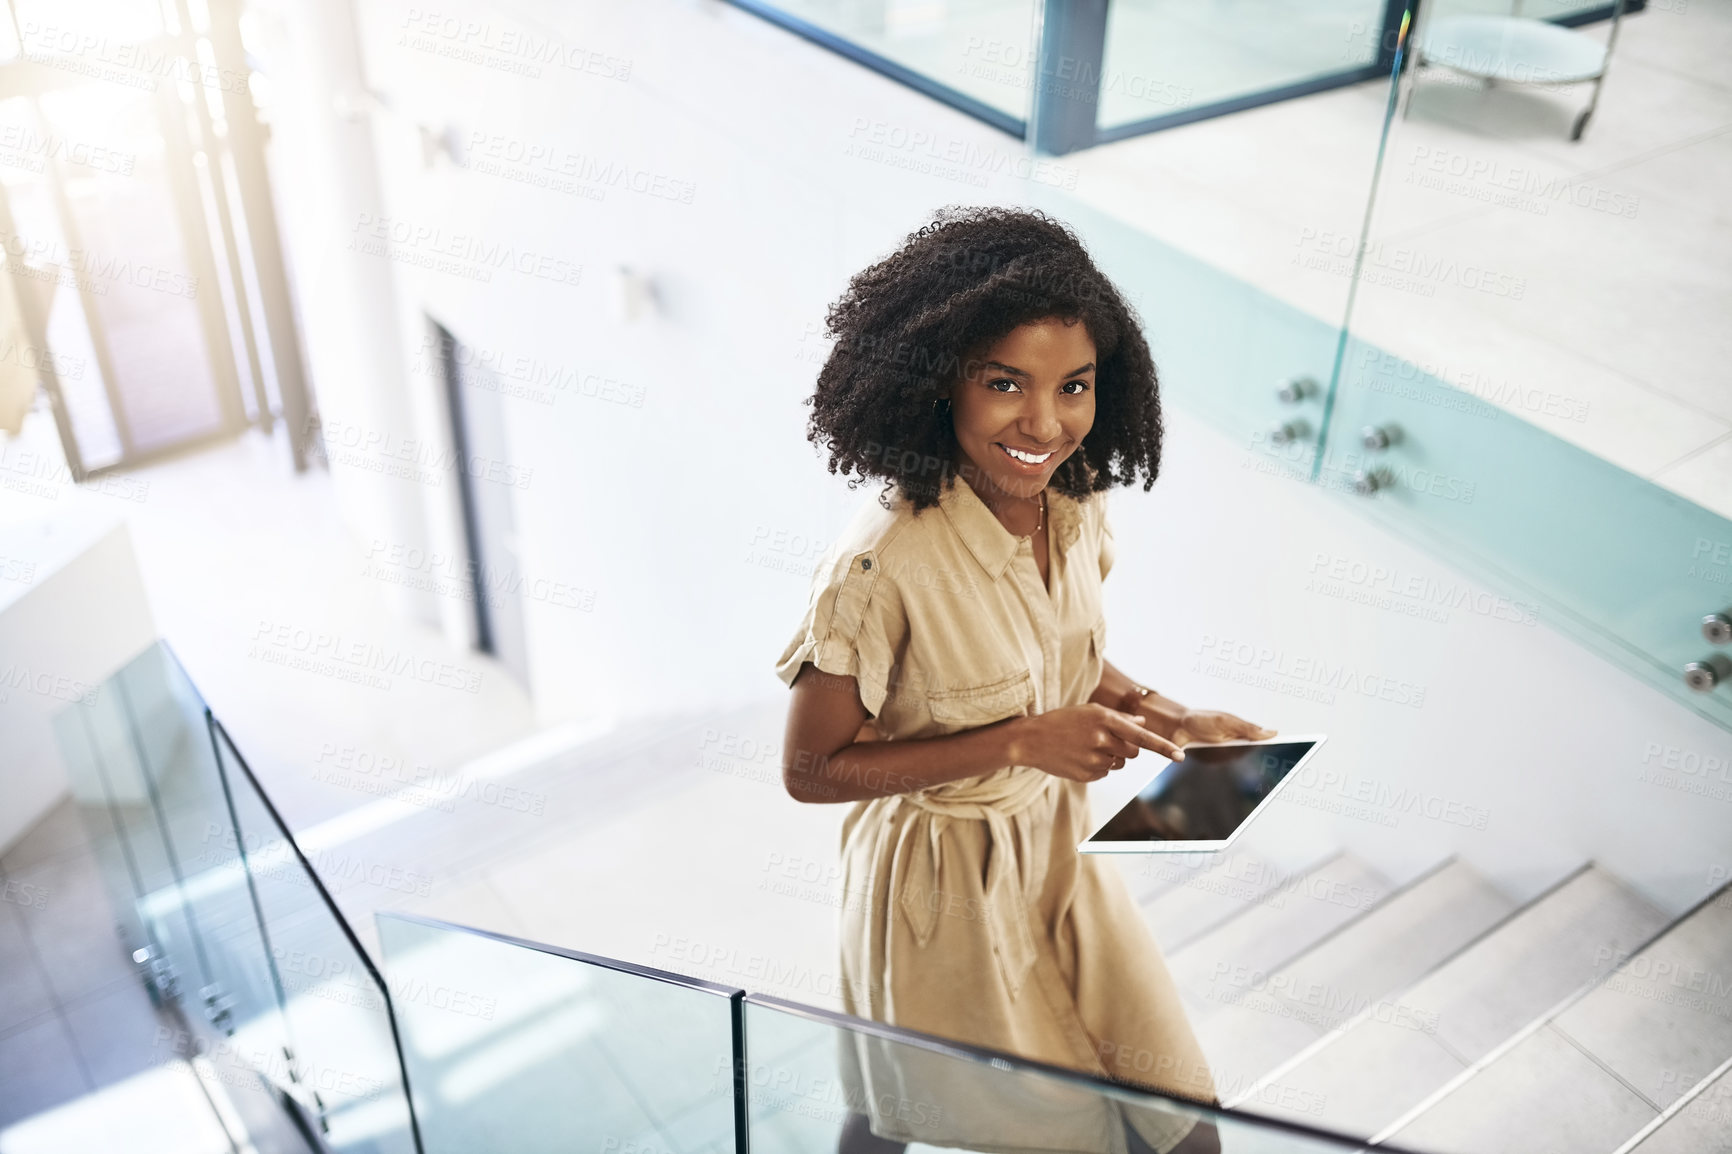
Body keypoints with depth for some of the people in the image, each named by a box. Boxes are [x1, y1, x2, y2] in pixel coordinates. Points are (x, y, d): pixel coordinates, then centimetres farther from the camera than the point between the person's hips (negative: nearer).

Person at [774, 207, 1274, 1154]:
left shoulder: (1076, 511, -8)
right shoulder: (883, 565, -30)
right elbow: (811, 769, -21)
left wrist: (1163, 718, -9)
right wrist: (1022, 741, -26)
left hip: (1060, 853, 6)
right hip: (945, 887, -6)